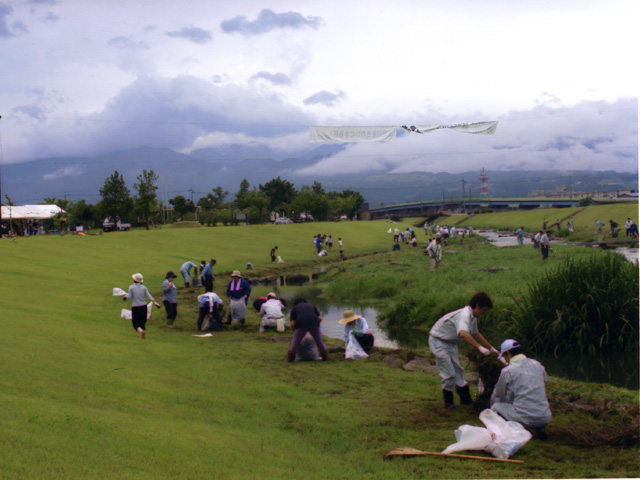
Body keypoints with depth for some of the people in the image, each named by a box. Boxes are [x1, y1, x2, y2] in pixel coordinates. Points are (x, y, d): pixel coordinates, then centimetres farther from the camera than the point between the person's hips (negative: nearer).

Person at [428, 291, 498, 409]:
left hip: (450, 342, 10)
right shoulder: (464, 315, -29)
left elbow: (476, 333, 23)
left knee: (457, 370, 13)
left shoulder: (472, 317, 4)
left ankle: (466, 399, 22)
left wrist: (490, 348, 29)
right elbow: (463, 333, -48)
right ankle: (448, 402, 8)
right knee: (448, 373, -7)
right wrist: (480, 347, -49)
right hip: (438, 341, -10)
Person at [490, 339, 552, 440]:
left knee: (496, 407, 18)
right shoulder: (537, 364, 8)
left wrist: (493, 401, 35)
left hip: (523, 419, -5)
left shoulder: (507, 371, -6)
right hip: (545, 418, 5)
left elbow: (498, 394, 8)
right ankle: (539, 428, 12)